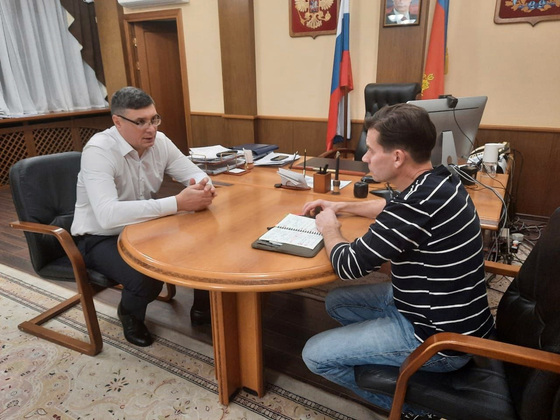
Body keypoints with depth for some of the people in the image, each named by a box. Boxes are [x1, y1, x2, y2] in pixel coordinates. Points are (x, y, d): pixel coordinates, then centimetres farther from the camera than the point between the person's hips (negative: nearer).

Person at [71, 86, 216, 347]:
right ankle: (130, 314, 7)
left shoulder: (159, 142, -7)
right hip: (100, 238, -5)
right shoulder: (98, 151, -27)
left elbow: (196, 174, -1)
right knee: (147, 279, -31)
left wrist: (203, 189, -28)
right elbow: (108, 215, -40)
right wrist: (178, 203, -45)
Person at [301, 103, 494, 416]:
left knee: (315, 355, -4)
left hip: (441, 339, -9)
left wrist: (329, 227, -3)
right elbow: (393, 209, 20)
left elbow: (349, 265, -22)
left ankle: (413, 404, 11)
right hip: (443, 311, 9)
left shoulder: (419, 204, -32)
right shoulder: (437, 181, -3)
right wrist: (341, 207, 15)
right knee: (337, 302, 17)